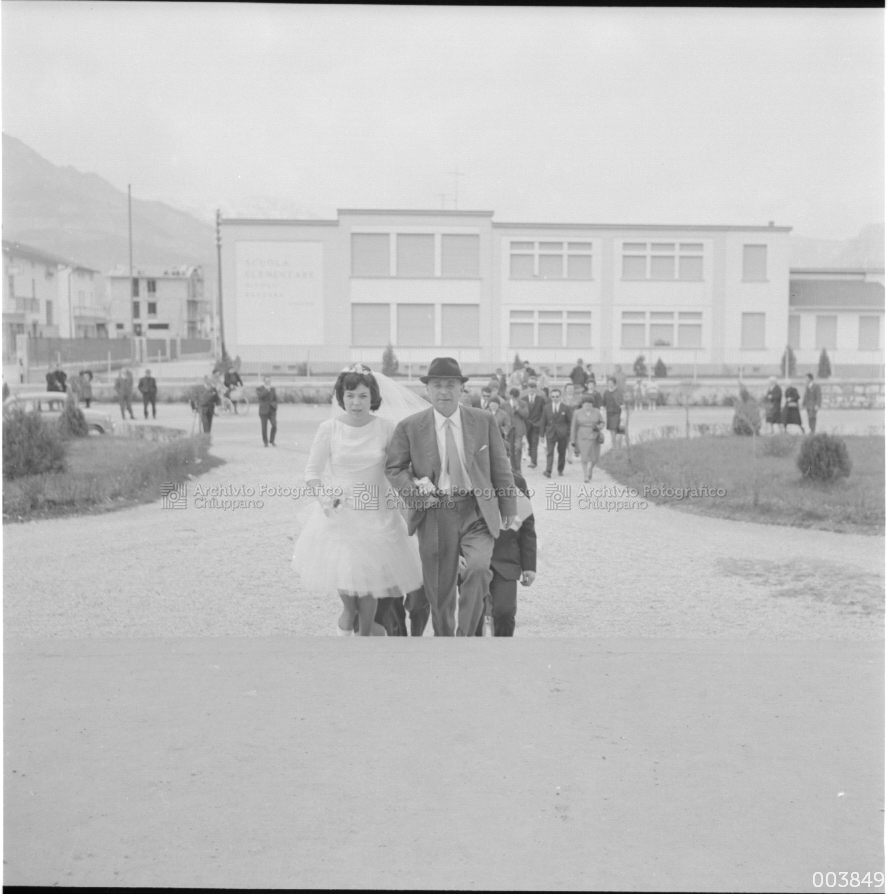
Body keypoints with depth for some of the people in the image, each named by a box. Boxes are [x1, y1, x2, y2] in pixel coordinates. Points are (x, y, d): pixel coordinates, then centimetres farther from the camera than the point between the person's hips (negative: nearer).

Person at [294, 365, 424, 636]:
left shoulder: (385, 427, -7)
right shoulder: (328, 428, -8)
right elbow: (312, 471, -1)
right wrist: (323, 496, -17)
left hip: (376, 513, 0)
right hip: (338, 512, 0)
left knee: (368, 575, 4)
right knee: (341, 570, -3)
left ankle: (365, 632, 32)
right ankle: (349, 610, 36)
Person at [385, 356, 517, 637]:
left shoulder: (484, 421, 3)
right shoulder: (409, 427, 0)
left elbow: (500, 467, 9)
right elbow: (393, 468, 7)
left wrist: (508, 507, 8)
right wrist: (415, 491, -10)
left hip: (477, 511, 0)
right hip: (434, 513, 0)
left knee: (478, 568, -22)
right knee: (439, 588, 7)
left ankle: (465, 635, -5)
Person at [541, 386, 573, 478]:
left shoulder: (566, 408, -1)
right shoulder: (547, 408, 3)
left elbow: (570, 421, 2)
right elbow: (544, 422, 7)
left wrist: (569, 434, -2)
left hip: (562, 434, 0)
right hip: (550, 433, 0)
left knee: (562, 452, 10)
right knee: (549, 453, -9)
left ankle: (560, 470, 24)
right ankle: (548, 471, -15)